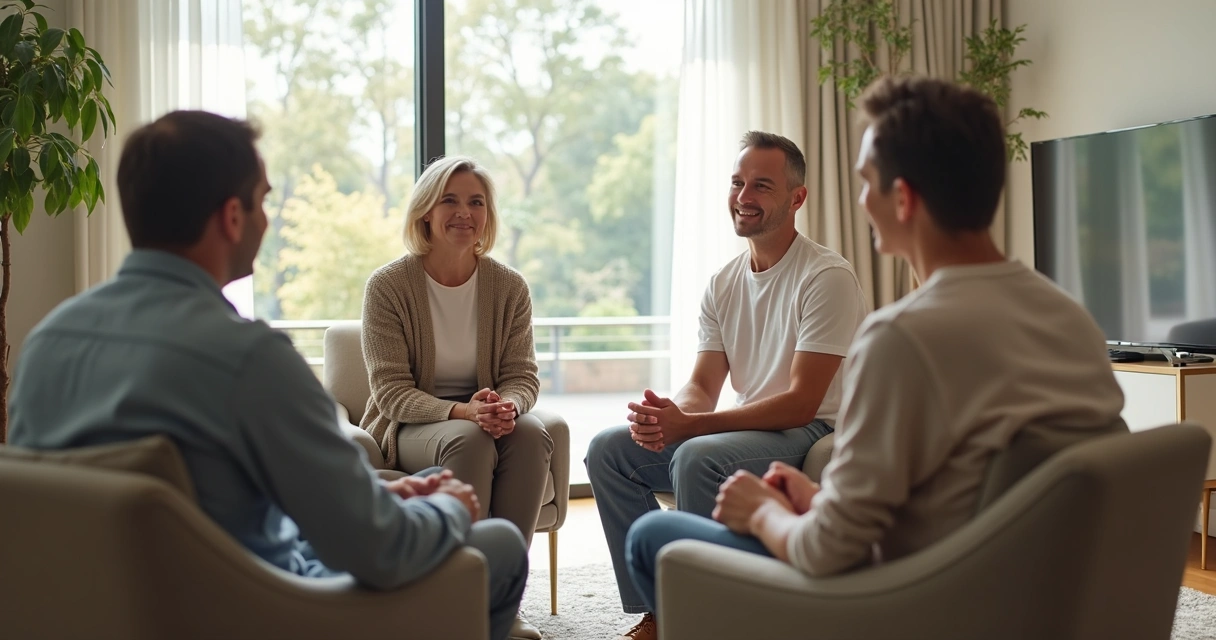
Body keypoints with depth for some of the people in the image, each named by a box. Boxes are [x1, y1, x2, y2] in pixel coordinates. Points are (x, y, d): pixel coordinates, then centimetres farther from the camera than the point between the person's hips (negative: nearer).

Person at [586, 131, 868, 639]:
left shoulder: (827, 278, -15)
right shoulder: (723, 284, 9)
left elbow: (801, 402, -21)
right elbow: (703, 386, 6)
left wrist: (687, 426, -27)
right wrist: (668, 414, -21)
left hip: (813, 432, -8)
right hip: (746, 425, 8)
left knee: (696, 457, -34)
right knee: (608, 449, -4)